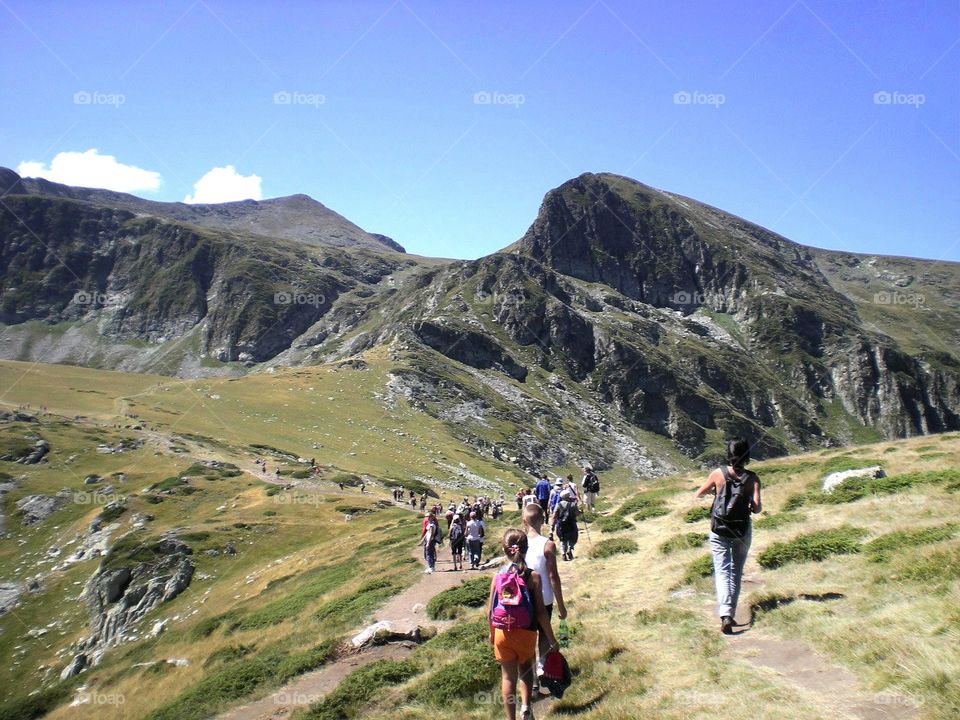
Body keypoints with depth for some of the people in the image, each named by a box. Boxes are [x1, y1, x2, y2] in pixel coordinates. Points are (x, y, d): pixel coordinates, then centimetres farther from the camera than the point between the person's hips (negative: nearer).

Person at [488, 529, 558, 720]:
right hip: (526, 633, -1)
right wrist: (551, 639, -1)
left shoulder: (498, 576, -6)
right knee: (526, 670, 24)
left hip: (502, 633, 1)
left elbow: (490, 610, -1)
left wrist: (492, 633, 16)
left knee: (508, 676, 15)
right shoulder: (532, 576, -12)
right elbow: (540, 612, -11)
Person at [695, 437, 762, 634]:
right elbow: (757, 508, -16)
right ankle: (731, 613, 19)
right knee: (736, 572, 17)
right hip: (742, 531, 1)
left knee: (722, 570, -1)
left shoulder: (719, 473, -8)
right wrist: (757, 506, 6)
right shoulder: (752, 478, -9)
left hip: (719, 531, -1)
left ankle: (725, 615, -18)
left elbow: (699, 494, 3)